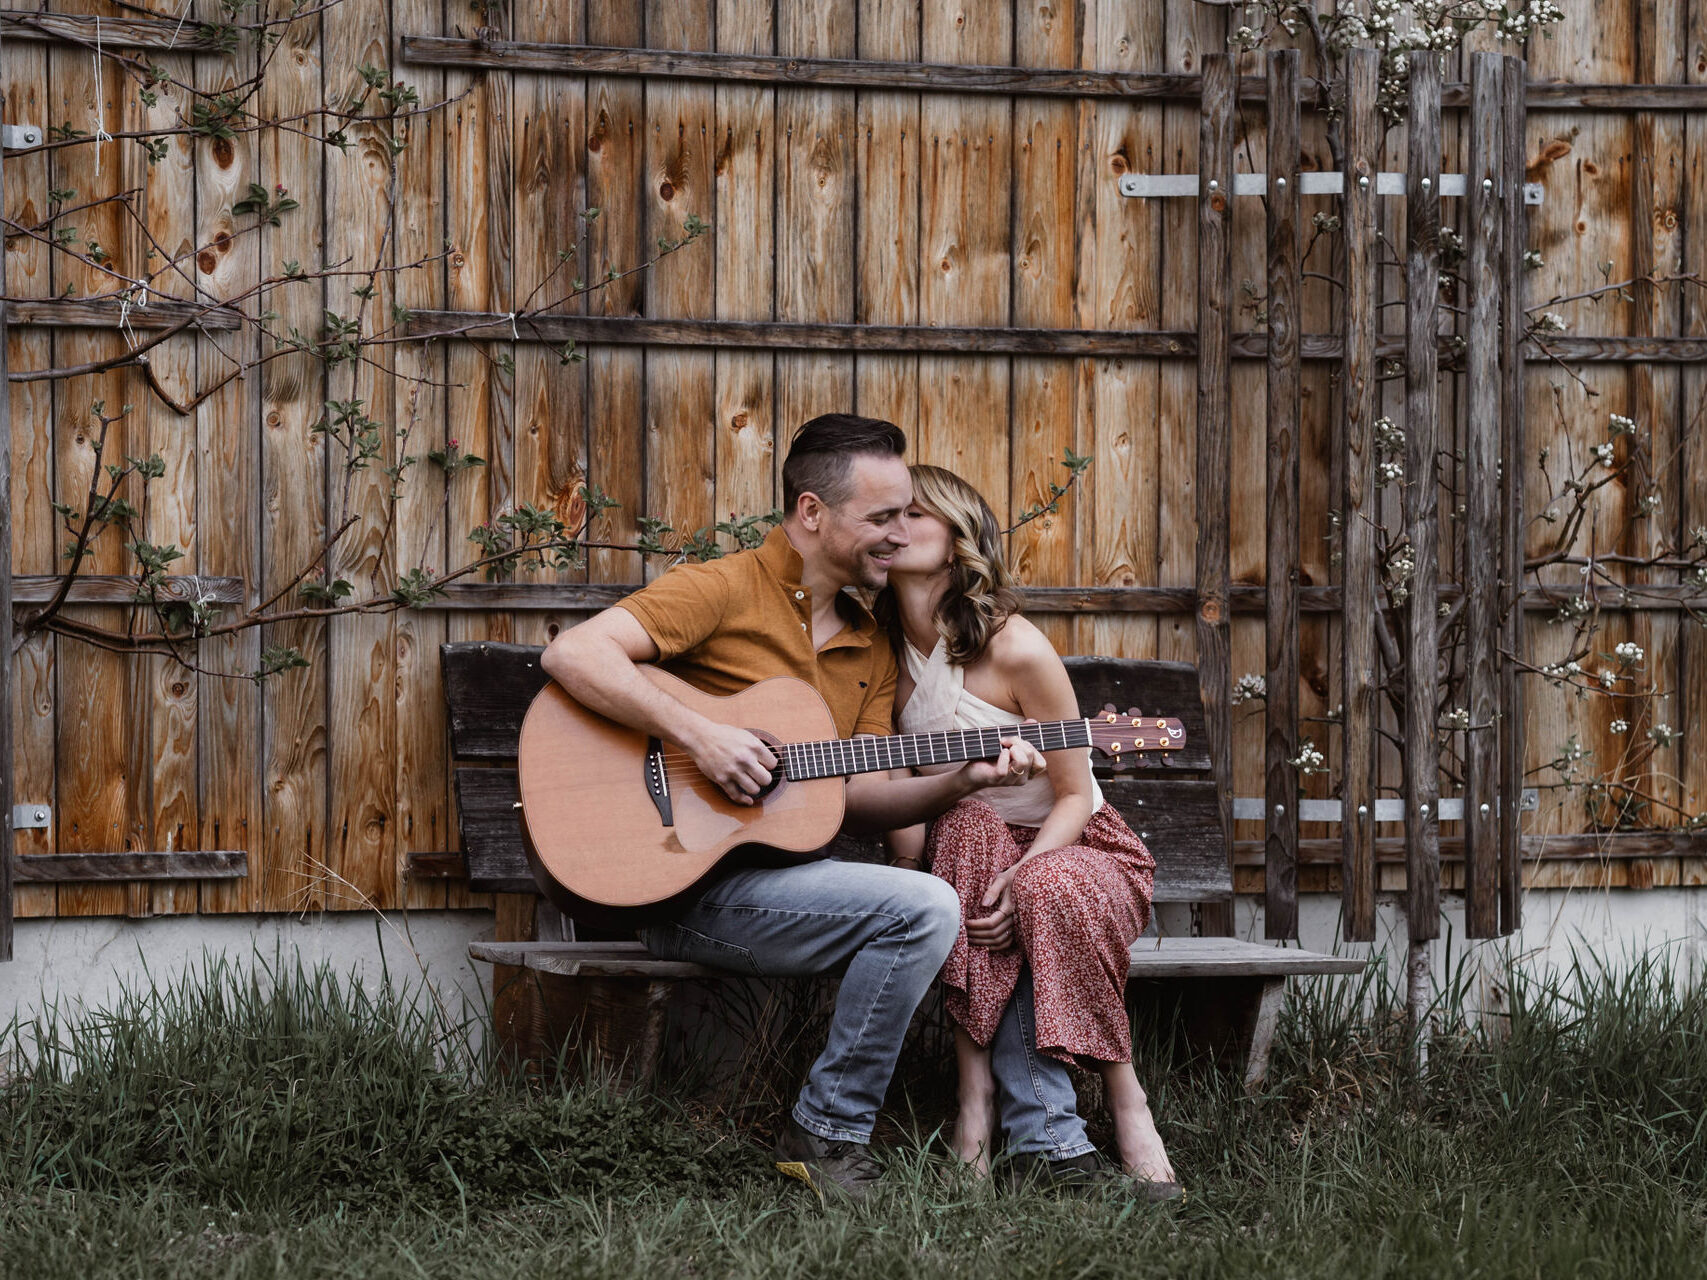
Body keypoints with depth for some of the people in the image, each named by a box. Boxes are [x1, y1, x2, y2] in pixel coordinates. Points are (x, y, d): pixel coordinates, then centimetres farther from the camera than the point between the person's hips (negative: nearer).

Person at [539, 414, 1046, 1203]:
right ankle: (828, 1129, -14)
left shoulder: (869, 648, 17)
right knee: (922, 907, -26)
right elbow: (571, 654, -19)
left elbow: (857, 797, 11)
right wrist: (698, 736, -26)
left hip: (786, 872, 8)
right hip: (691, 887, -8)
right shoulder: (724, 590, -7)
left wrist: (962, 781, -7)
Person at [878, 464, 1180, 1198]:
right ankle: (977, 1096, -37)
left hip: (1075, 847, -3)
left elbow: (1074, 796, -12)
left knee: (1052, 891, -39)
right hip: (964, 858, 3)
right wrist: (911, 876, -15)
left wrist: (1020, 879, -29)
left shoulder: (1015, 650, -16)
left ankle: (1124, 1099, -24)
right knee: (969, 825, -33)